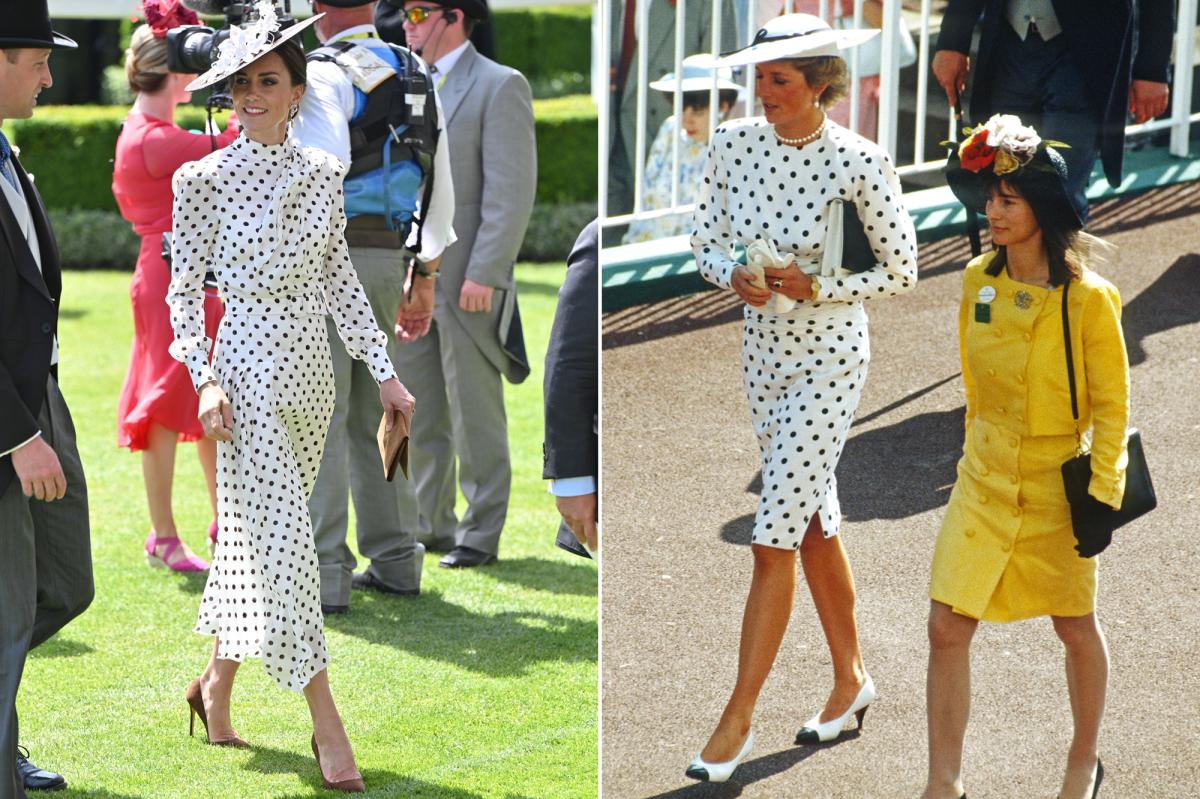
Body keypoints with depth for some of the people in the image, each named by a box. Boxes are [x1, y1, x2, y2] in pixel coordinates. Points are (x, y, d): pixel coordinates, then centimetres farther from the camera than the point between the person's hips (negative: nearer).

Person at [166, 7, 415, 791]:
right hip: (248, 366, -5)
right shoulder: (206, 179, -6)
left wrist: (385, 371, 7)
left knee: (258, 535, 12)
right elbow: (184, 289, -4)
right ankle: (327, 725, -5)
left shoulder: (324, 173, 6)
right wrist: (206, 379, -14)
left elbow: (340, 279, 11)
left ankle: (217, 684, 30)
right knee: (285, 539, -8)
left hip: (311, 371, 5)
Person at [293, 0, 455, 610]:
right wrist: (424, 275, 25)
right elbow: (439, 188, 19)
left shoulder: (324, 73, -8)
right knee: (374, 410, 17)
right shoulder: (418, 78, 15)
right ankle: (395, 560, 20)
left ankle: (322, 573, -8)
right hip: (390, 258, 7)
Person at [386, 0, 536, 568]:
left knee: (475, 412, -2)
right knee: (419, 413, 10)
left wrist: (483, 274, -20)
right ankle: (431, 526, 18)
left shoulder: (499, 87, -7)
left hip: (467, 281, -7)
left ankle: (481, 534, 4)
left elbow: (512, 190, -14)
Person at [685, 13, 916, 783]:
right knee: (814, 524, 18)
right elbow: (708, 244, 7)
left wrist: (819, 287, -21)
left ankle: (738, 719, 0)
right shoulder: (734, 144, -4)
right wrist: (736, 277, -14)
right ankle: (852, 678, 34)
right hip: (764, 351, 6)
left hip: (830, 358, -6)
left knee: (774, 539, -8)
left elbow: (903, 272, -9)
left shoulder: (860, 163, -18)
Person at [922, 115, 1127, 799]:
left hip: (1057, 483, -4)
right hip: (984, 479, 4)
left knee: (1075, 627, 13)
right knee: (948, 626, -3)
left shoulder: (1087, 298, -16)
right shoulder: (979, 280, -2)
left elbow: (1112, 405, -10)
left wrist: (1103, 495, -11)